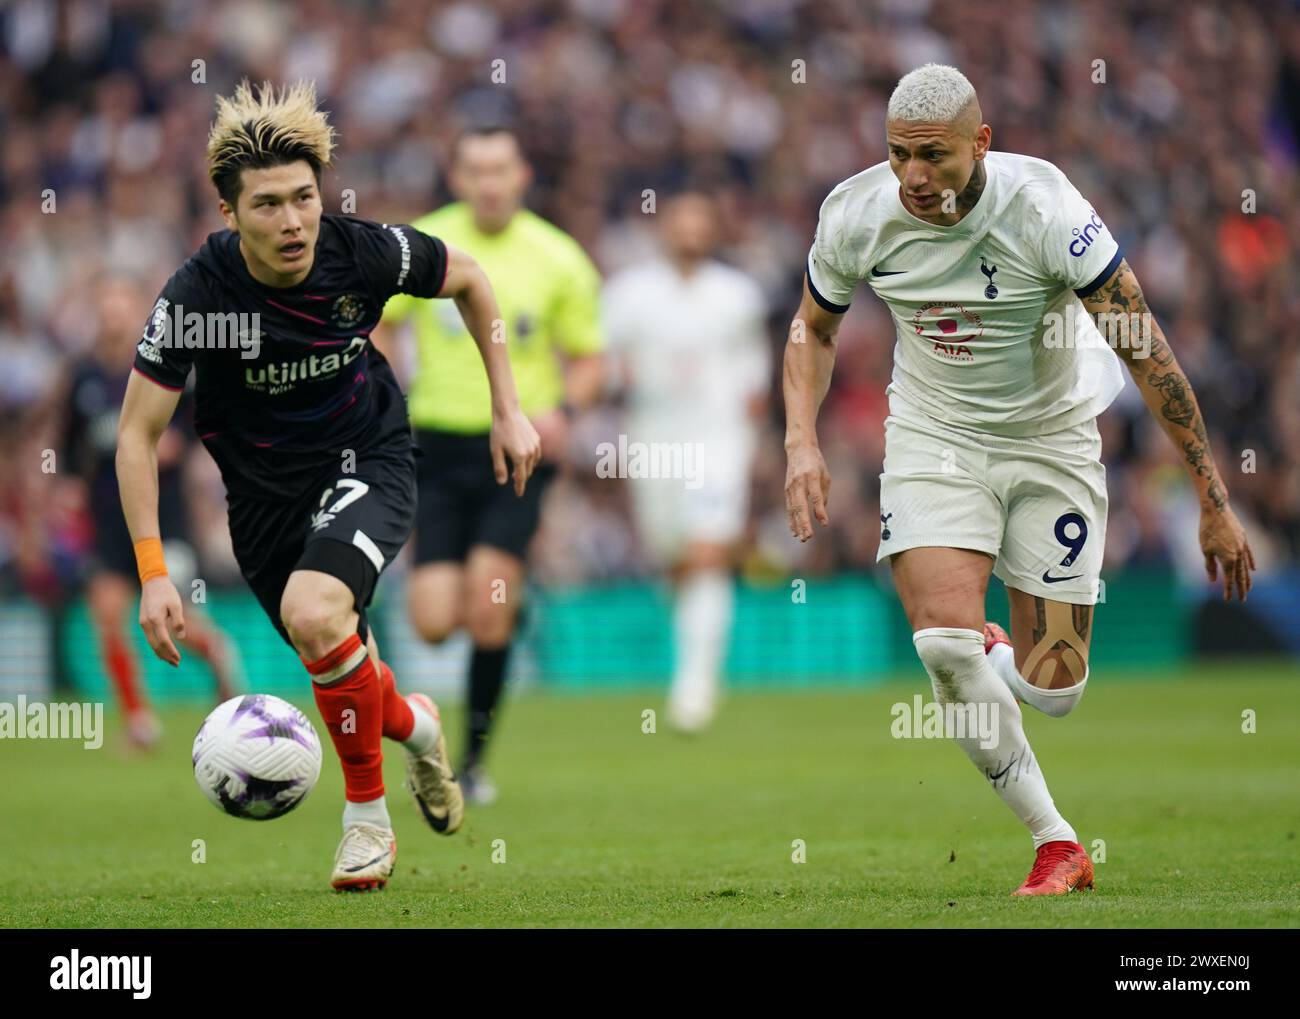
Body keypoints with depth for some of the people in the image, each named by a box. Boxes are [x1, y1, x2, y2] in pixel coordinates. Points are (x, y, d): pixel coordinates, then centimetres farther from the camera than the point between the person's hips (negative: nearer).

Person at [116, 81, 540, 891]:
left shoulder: (365, 254, -22)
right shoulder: (196, 296, -25)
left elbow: (468, 279, 1)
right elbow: (139, 432, -16)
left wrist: (508, 408, 3)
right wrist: (153, 572, -22)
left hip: (369, 459, -2)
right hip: (265, 489, 2)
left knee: (313, 611, -30)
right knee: (343, 676, 11)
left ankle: (368, 814, -9)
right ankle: (415, 725, 51)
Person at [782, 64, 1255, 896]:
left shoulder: (1044, 210, -25)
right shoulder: (858, 214, -15)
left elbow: (1146, 351, -20)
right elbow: (814, 329, 7)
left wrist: (1215, 500, -20)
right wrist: (802, 440, -10)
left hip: (1051, 437, -1)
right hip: (934, 432, 1)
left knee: (1052, 691, -3)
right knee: (944, 640, -22)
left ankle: (994, 660, 36)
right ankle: (1056, 843, -5)